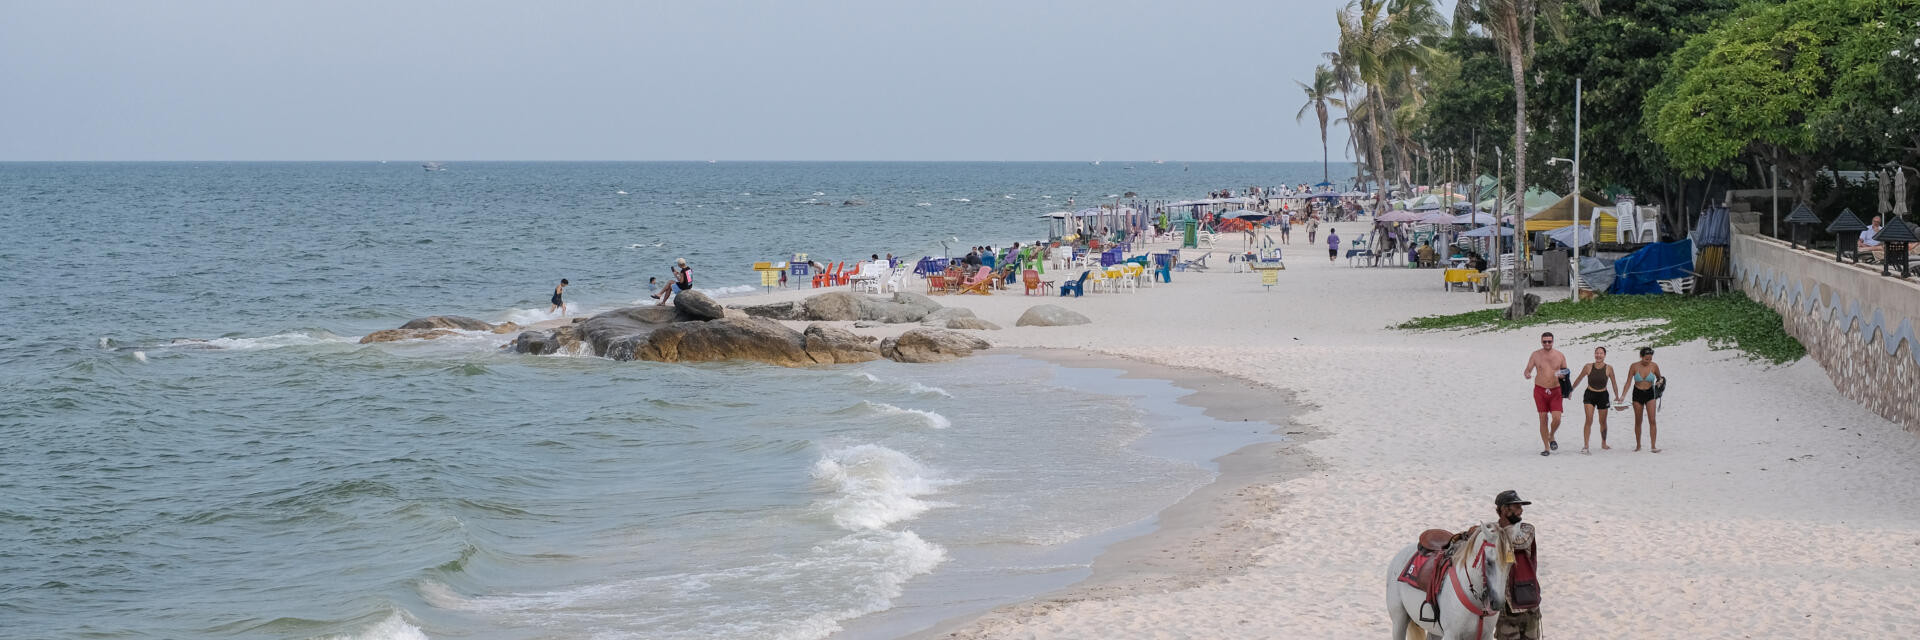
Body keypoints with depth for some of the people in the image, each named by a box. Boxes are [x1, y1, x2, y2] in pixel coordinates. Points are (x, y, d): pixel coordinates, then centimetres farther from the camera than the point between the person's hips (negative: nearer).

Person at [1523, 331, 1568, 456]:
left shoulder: (1560, 356, 4)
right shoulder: (1536, 355, 2)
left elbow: (1565, 372, 14)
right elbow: (1527, 370, 3)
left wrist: (1562, 375, -9)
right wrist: (1527, 374, -20)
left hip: (1555, 391, 0)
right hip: (1540, 390, 0)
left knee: (1557, 418, -12)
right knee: (1543, 419, -1)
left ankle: (1551, 437, 19)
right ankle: (1546, 447, 9)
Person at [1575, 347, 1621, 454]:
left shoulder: (1609, 368, -7)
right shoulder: (1588, 367, -8)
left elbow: (1614, 383, 3)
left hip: (1603, 396, 1)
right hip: (1589, 394, -1)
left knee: (1603, 422, 14)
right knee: (1589, 420, -15)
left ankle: (1603, 444, 36)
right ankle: (1585, 446, -16)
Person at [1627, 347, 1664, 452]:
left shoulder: (1654, 366, -5)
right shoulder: (1634, 366, -7)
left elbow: (1659, 377, 13)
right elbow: (1628, 382, -5)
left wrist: (1660, 381, -11)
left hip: (1650, 394, 0)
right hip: (1637, 394, 0)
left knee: (1652, 420, -11)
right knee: (1638, 421, 8)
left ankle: (1654, 446, -13)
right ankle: (1638, 445, 21)